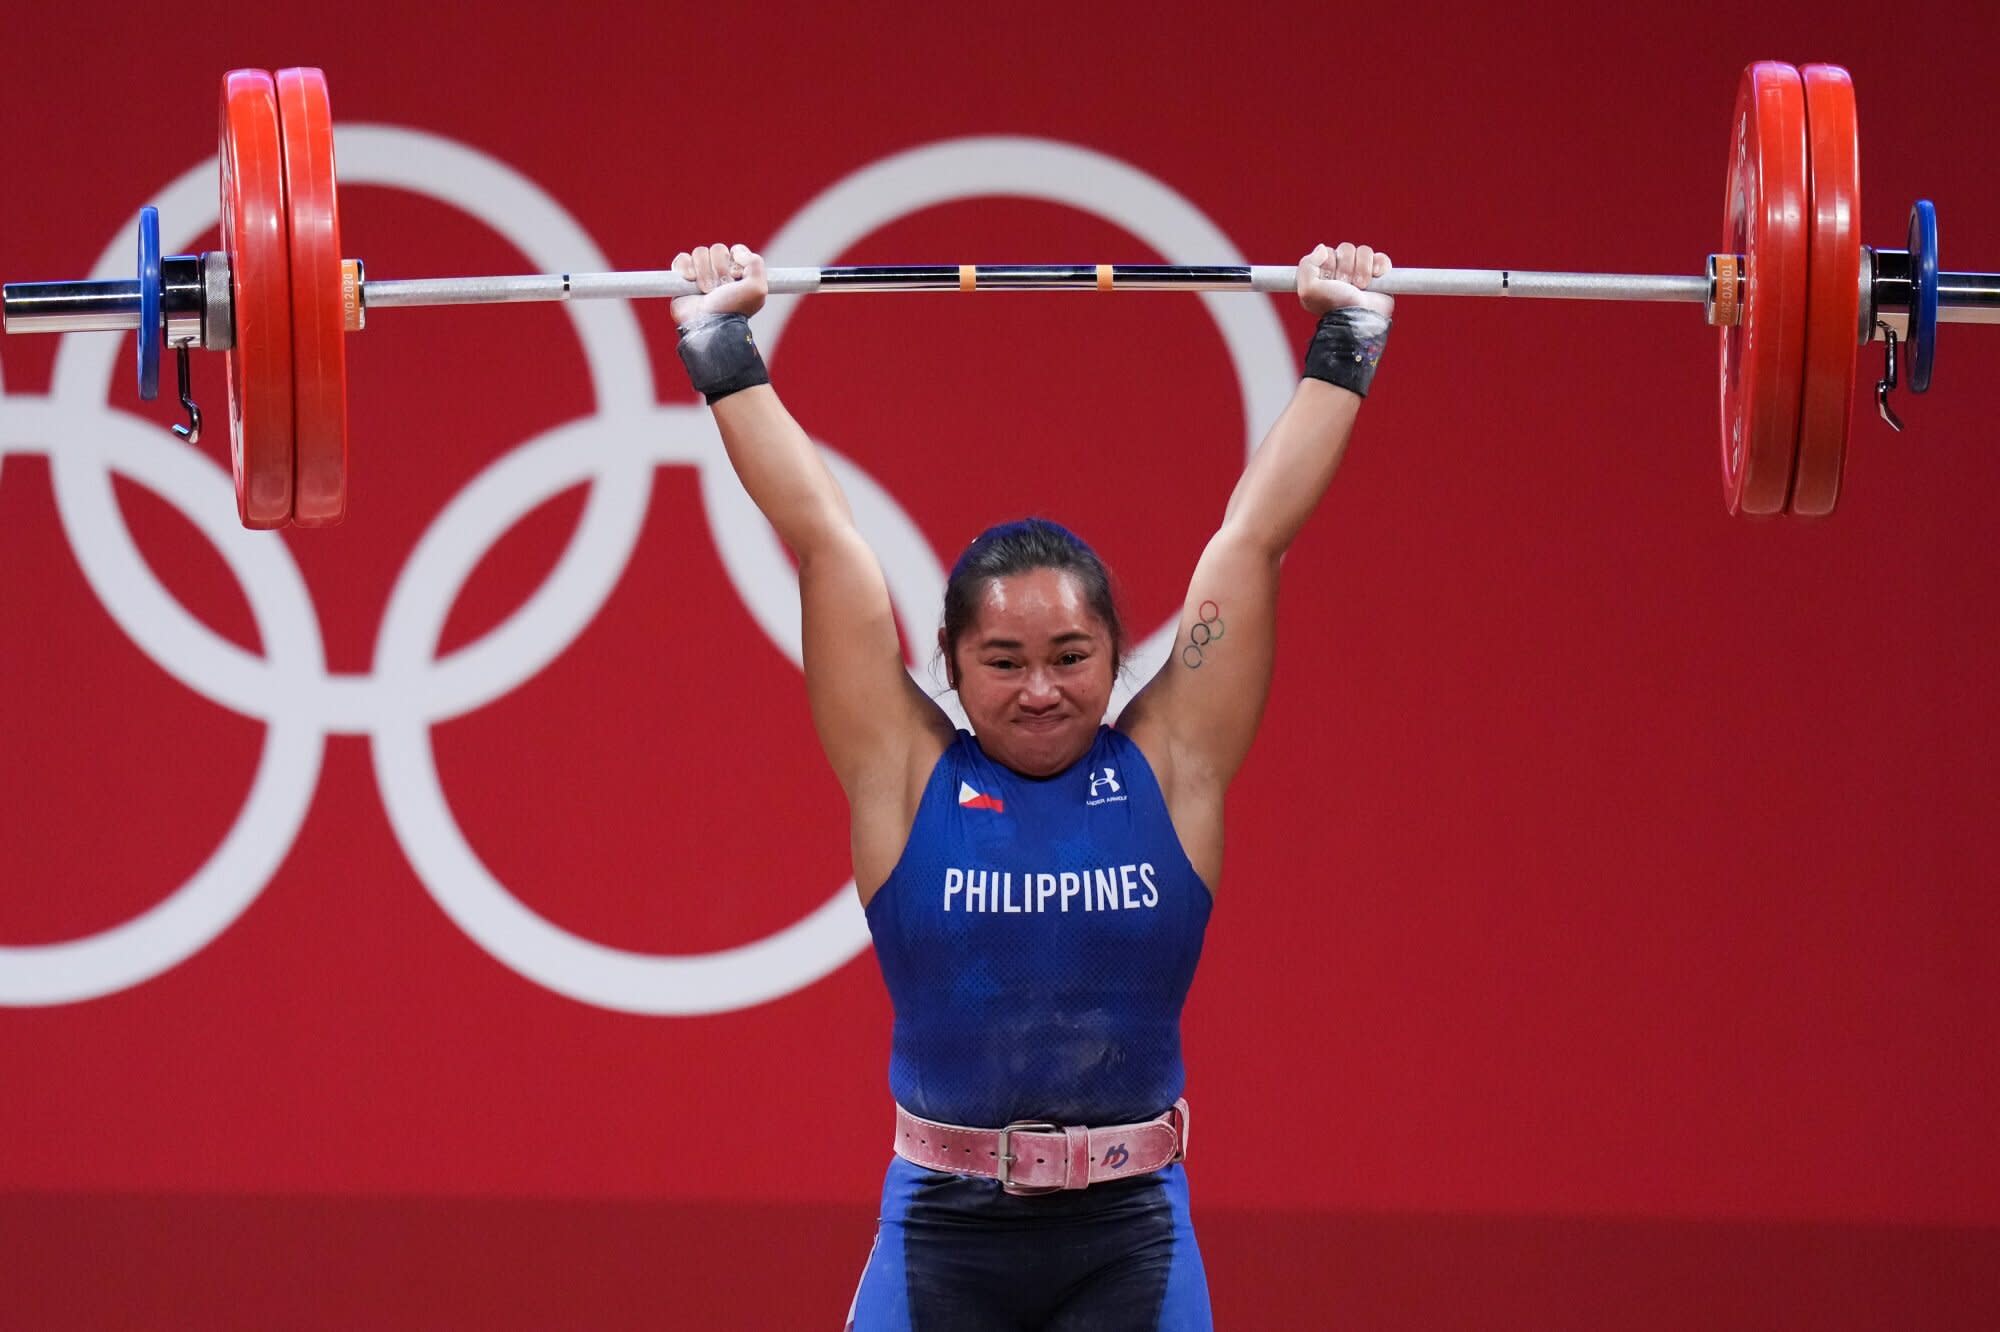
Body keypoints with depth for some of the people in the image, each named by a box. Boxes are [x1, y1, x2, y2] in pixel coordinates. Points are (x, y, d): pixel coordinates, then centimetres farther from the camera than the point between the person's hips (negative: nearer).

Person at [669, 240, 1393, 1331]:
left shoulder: (1171, 770, 4)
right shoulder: (907, 777, 3)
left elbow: (1253, 538, 8)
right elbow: (821, 540, 6)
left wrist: (1345, 344, 13)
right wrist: (722, 345, 9)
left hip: (1128, 1240, 0)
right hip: (943, 1235, 0)